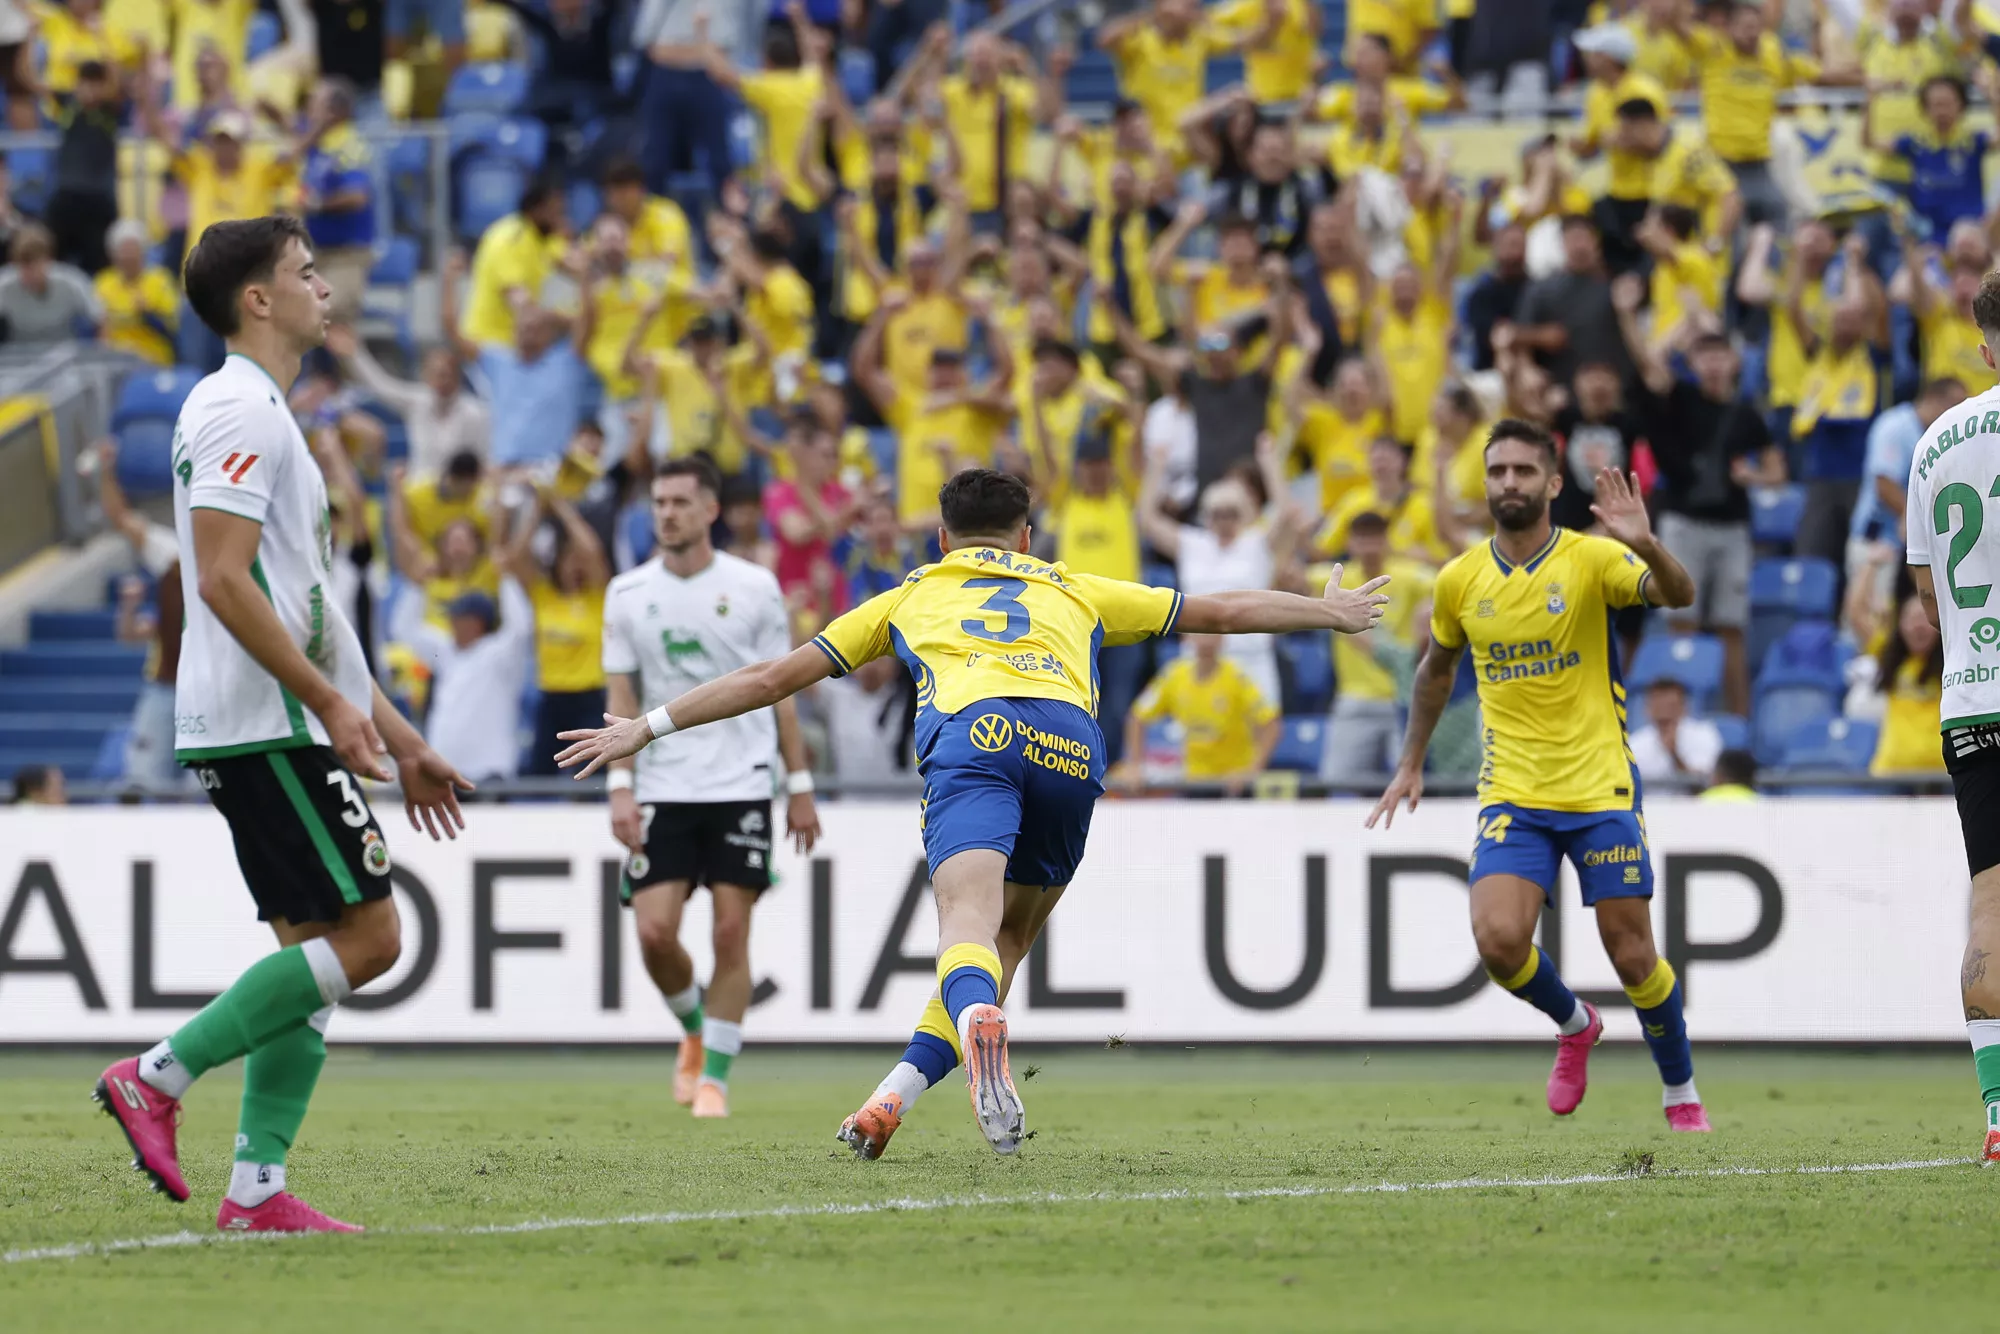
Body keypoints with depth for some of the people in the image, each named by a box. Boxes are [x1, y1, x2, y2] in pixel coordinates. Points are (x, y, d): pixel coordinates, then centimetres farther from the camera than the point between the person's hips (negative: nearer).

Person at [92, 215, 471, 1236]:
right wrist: (332, 703, -22)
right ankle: (158, 1077, -9)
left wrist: (395, 735, 24)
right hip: (265, 726, -10)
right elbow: (222, 580, -21)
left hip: (277, 729, 10)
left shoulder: (259, 413, 22)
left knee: (318, 954, 6)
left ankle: (256, 1189, 3)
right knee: (364, 937, -11)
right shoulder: (240, 408, -11)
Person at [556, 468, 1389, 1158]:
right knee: (1009, 940, 18)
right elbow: (1221, 612, 44)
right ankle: (893, 1101, 7)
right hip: (1070, 746, 2)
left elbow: (773, 677, 31)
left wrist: (648, 728, 38)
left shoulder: (910, 599, 33)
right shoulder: (1074, 591, 36)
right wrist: (1331, 613, 60)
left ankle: (980, 1024, -56)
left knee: (969, 925, -21)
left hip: (972, 733, -2)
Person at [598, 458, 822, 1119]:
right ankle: (694, 1031, 20)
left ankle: (714, 1075, 4)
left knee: (731, 933, -5)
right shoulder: (628, 593, 4)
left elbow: (781, 690, 6)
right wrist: (620, 786, -5)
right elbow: (621, 697, 5)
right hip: (662, 790, 1)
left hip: (741, 786, -1)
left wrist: (800, 785, 4)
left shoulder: (754, 587, 1)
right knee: (654, 932, -8)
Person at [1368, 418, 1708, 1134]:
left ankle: (1682, 1093, 22)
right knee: (1498, 940, -17)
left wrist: (1645, 544, -44)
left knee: (1633, 958, -3)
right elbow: (1436, 669, 21)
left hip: (1600, 788, -2)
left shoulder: (1592, 559, -8)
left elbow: (1678, 595, -25)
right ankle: (1574, 1023, 16)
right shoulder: (1460, 580, 3)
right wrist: (1411, 764, 21)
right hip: (1512, 797, 2)